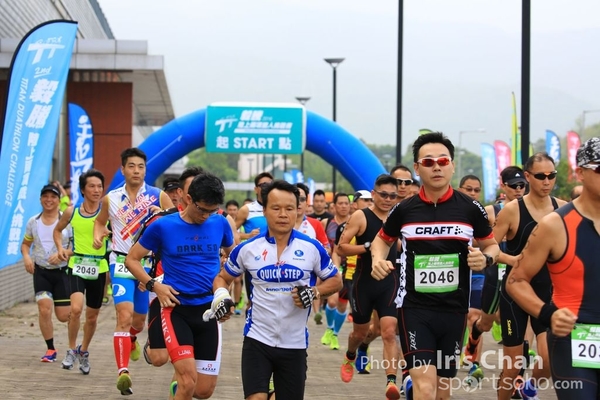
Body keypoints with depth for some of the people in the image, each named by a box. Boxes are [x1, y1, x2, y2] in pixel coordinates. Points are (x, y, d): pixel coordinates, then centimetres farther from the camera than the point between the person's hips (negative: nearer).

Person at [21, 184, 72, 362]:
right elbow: (25, 244, 15)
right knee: (44, 309, -14)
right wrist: (26, 257, -5)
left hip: (62, 271, -2)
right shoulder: (33, 222, 4)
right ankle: (50, 349, 2)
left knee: (63, 316, -1)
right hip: (41, 272, 2)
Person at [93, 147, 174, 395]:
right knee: (124, 315, -20)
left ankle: (131, 340, 53)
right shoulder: (111, 198, 3)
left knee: (139, 319, 16)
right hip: (121, 262, -1)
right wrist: (98, 235, 1)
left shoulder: (158, 196, -3)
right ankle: (123, 371, -26)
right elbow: (100, 220, 22)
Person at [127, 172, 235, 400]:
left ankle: (179, 380, 37)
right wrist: (154, 285, -11)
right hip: (176, 308, -3)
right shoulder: (163, 226, -5)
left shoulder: (220, 223, 2)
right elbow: (131, 259, 3)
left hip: (208, 310, 3)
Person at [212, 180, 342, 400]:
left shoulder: (312, 248, -5)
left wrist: (315, 292, -13)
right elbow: (222, 277, 12)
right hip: (258, 339, -1)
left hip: (294, 343, 1)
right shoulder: (248, 249, -2)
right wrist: (221, 296, -10)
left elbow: (335, 281, 6)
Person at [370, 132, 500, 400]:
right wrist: (378, 260, -5)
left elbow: (492, 245, 11)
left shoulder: (470, 209, -2)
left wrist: (485, 259, -11)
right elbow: (382, 239, 16)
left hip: (454, 309, 2)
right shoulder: (404, 210, -2)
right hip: (414, 307, -2)